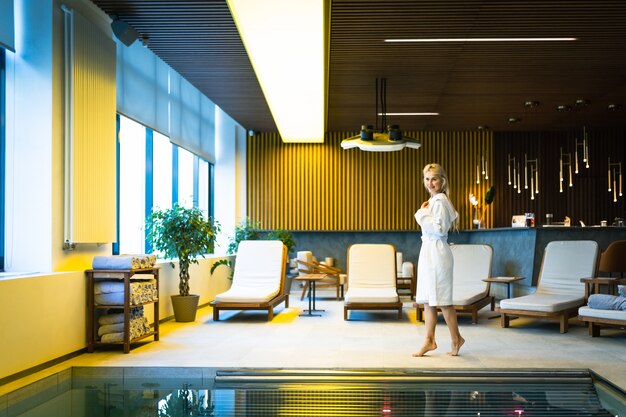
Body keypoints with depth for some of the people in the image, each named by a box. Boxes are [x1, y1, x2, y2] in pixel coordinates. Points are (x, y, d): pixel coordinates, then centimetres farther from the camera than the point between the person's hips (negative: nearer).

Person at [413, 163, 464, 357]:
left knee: (442, 299, -2)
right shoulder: (433, 200, 17)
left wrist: (423, 213, -15)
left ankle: (456, 338, 12)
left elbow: (439, 229, -20)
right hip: (428, 252, 10)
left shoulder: (439, 201, -13)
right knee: (427, 299, 10)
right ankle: (429, 340, 15)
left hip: (438, 252, -10)